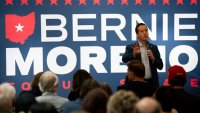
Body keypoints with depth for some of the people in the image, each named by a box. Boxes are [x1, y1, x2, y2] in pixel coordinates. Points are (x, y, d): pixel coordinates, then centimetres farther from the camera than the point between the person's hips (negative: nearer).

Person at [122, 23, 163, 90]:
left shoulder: (154, 47, 10)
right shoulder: (131, 47, 0)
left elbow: (160, 66, 8)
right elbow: (124, 59, -19)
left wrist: (153, 58, -12)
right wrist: (134, 53, -39)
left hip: (151, 83, 3)